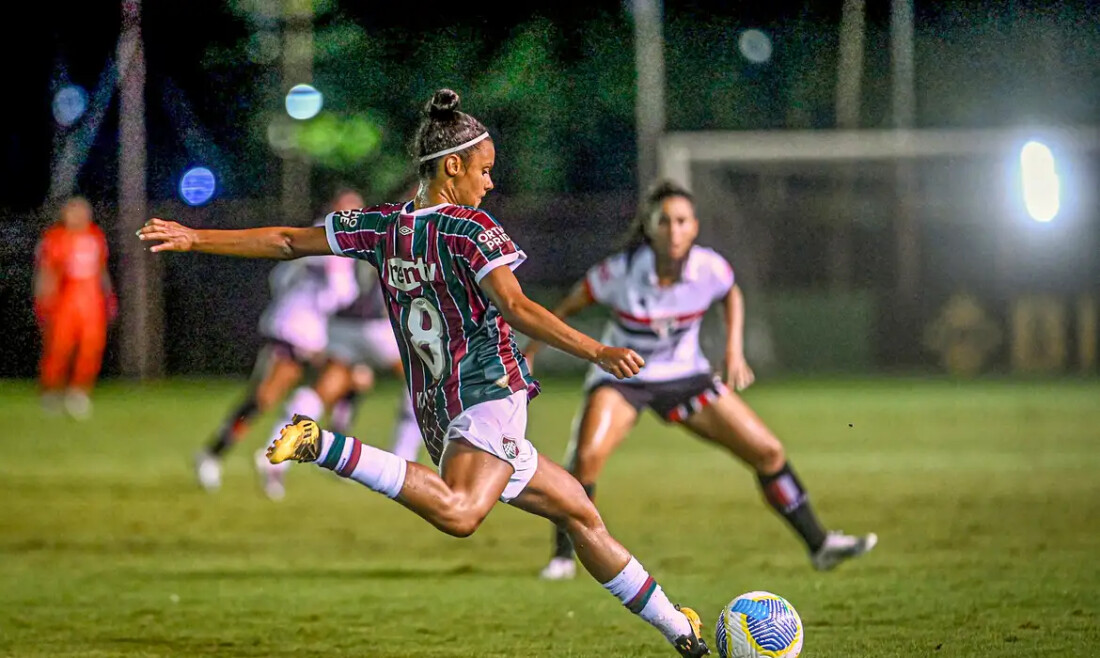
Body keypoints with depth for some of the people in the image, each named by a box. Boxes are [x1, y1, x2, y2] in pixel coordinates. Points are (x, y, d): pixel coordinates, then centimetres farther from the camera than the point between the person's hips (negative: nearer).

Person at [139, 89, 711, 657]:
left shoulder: (382, 227, 11)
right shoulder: (471, 228, -7)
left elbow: (287, 242, 13)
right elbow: (515, 307, -20)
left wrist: (193, 239, 22)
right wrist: (596, 352, -25)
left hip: (437, 414, 9)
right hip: (488, 393, -9)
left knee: (580, 513, 16)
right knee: (458, 513, -36)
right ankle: (330, 449, -32)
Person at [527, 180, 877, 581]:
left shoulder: (710, 268, -17)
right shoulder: (620, 272, -25)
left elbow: (731, 294, 8)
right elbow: (568, 306, -8)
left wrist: (734, 348, -1)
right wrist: (529, 354, -7)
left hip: (684, 376, 3)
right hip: (621, 378, -3)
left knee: (768, 452, -1)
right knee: (586, 457, -30)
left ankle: (819, 545, 16)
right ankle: (563, 555, -11)